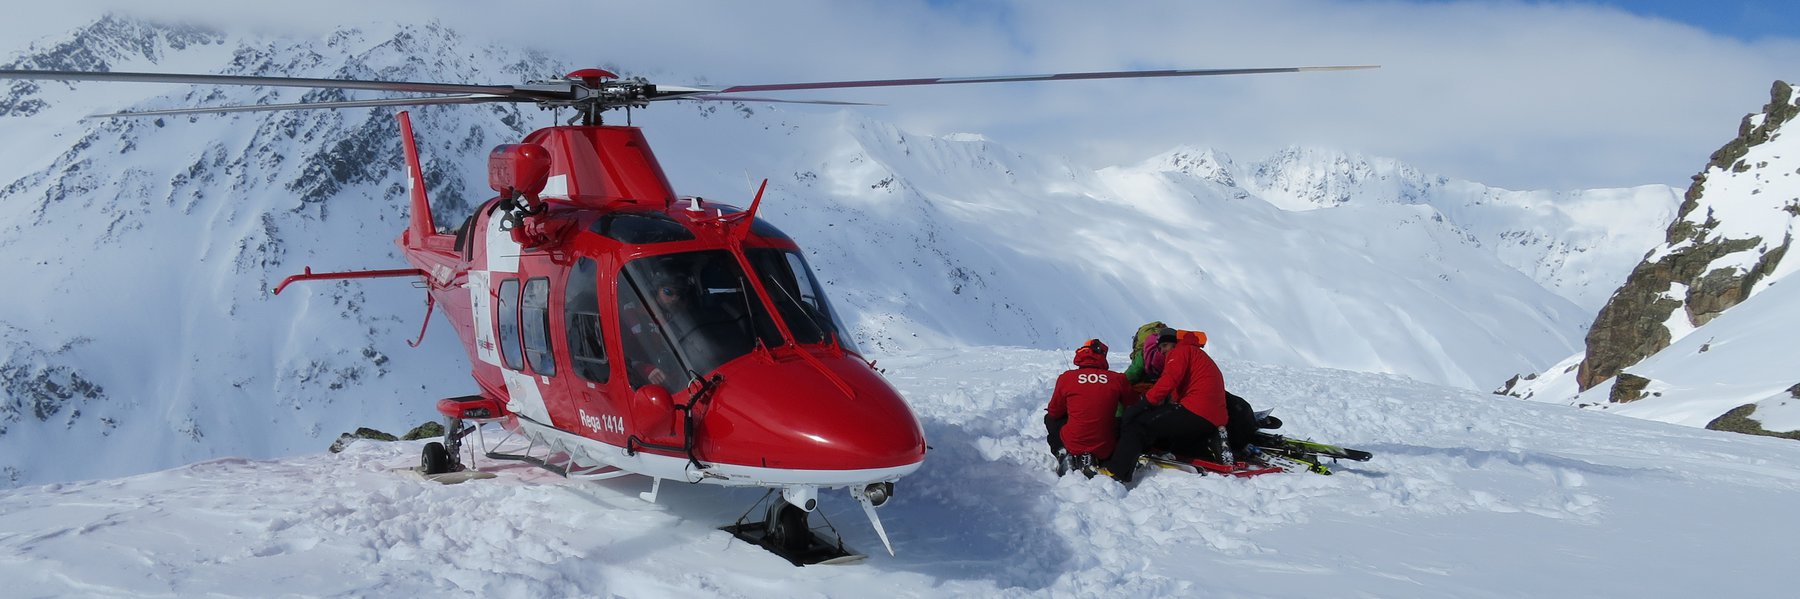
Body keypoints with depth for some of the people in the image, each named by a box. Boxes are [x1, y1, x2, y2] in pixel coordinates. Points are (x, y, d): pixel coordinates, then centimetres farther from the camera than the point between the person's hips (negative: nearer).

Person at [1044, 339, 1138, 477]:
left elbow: (1055, 412, 9)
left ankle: (1063, 454, 6)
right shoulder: (1118, 379, -3)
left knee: (1050, 418, 29)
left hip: (1072, 444, 1)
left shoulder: (1066, 378, -3)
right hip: (1105, 449, -1)